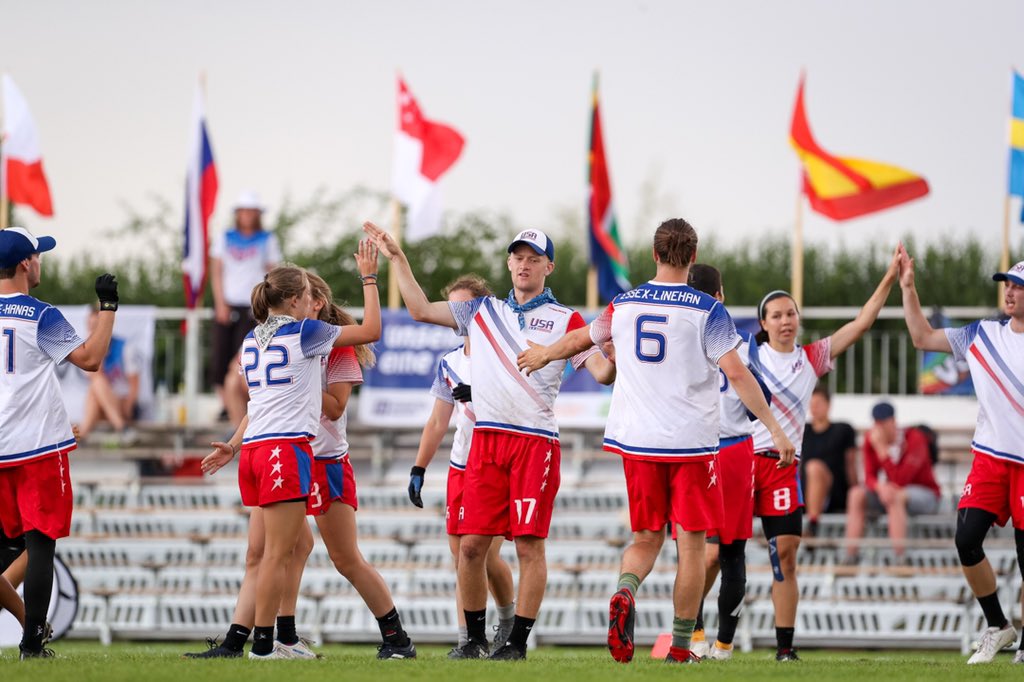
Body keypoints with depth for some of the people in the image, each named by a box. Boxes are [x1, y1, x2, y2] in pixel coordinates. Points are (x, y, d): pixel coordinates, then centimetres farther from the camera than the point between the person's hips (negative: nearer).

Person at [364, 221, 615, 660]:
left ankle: (518, 641, -1)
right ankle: (475, 639, 12)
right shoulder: (483, 312, 18)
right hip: (486, 439, 3)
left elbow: (602, 372, -2)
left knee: (529, 544, -6)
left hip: (536, 440, -3)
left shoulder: (566, 320, 7)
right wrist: (397, 259, 19)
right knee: (471, 543, 0)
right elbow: (421, 310, 20)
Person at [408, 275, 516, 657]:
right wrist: (418, 469, 12)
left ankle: (508, 620, 11)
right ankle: (467, 638, 2)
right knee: (462, 557, 1)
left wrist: (477, 394, -28)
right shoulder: (450, 363, 11)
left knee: (488, 556, -10)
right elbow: (438, 422, 16)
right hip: (461, 467, 6)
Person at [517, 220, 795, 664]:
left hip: (637, 442, 3)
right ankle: (680, 647, 5)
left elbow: (580, 339, 23)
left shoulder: (624, 306, 5)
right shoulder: (707, 311, -6)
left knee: (646, 538, 14)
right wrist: (774, 429, -10)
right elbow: (737, 373, -13)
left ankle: (624, 593, -17)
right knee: (691, 544, 5)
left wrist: (544, 355, 43)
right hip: (691, 442, -3)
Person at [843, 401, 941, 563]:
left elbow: (899, 480, -27)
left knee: (894, 497, -37)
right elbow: (869, 477, -5)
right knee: (857, 493, -19)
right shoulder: (871, 439, -2)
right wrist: (880, 486, -31)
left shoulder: (914, 439, -19)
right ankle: (850, 555, -24)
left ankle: (899, 559, -42)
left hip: (926, 495, -6)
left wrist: (881, 448, -30)